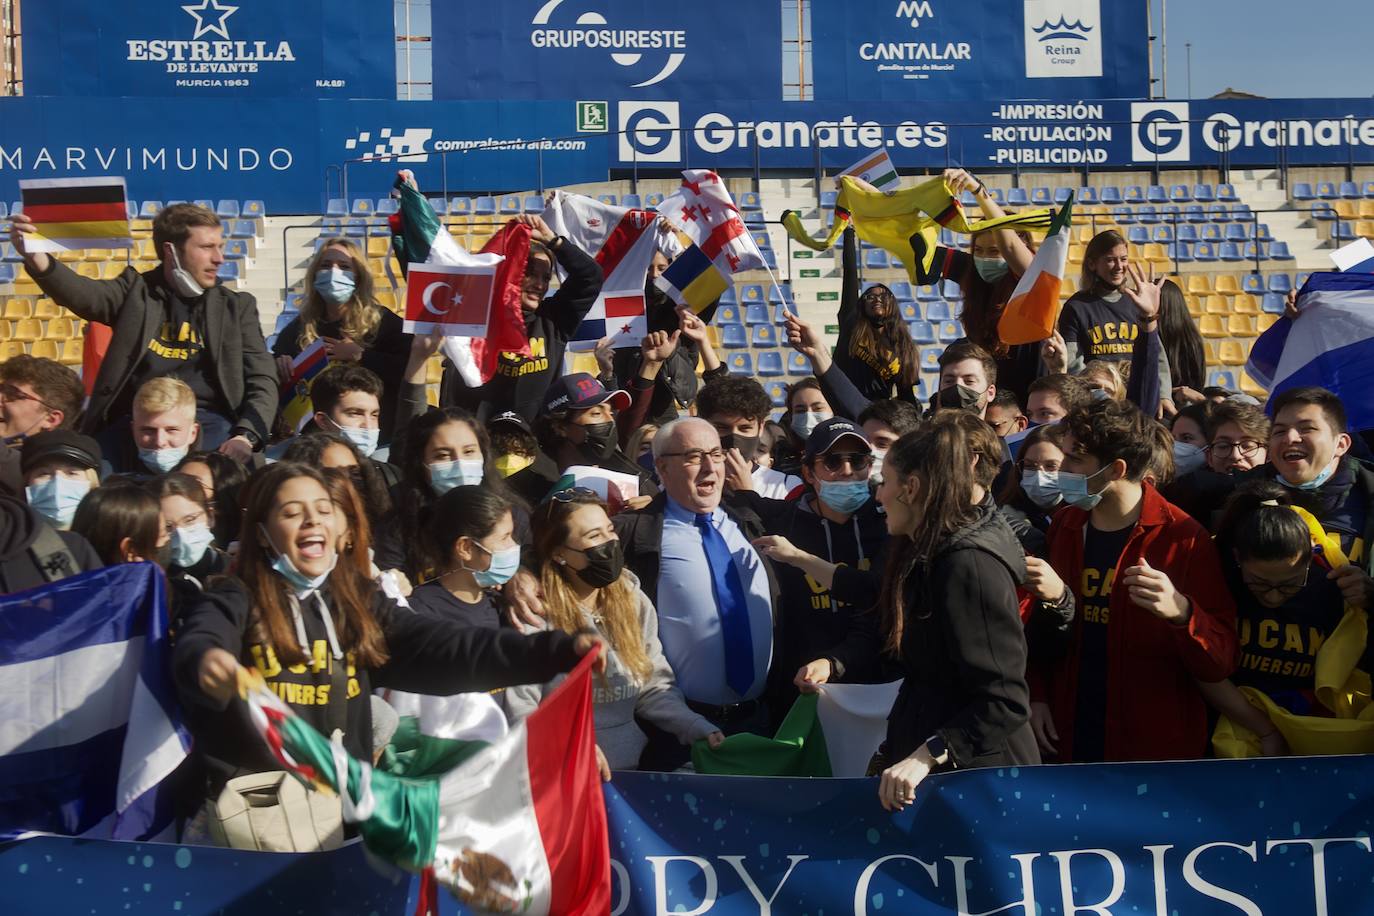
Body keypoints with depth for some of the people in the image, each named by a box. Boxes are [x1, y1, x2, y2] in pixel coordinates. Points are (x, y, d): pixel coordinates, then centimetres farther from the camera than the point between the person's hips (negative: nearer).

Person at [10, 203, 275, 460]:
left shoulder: (236, 306, 16)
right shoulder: (136, 291, 14)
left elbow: (262, 380, 9)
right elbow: (82, 294, -7)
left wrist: (245, 436, -12)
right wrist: (37, 259, -29)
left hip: (207, 422, 0)